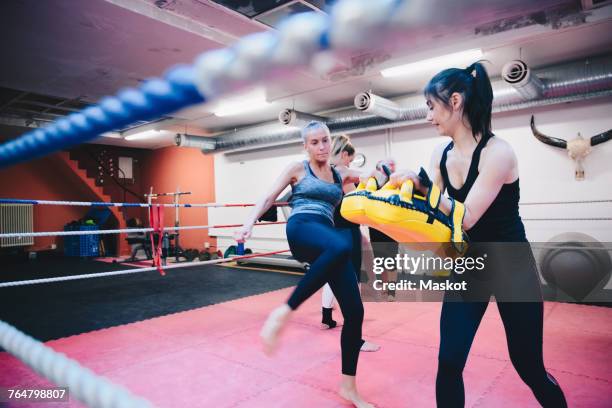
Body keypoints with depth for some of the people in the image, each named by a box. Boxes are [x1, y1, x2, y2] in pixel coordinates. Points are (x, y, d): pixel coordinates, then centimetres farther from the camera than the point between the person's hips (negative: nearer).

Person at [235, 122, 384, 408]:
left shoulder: (340, 174, 24)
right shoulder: (297, 169, 13)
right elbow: (268, 198, 9)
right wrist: (250, 222, -6)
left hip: (329, 238, 5)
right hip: (302, 228, -5)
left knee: (355, 311, -2)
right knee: (341, 245, -43)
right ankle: (284, 311, -33)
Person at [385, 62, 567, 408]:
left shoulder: (497, 152, -21)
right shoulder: (442, 155, -2)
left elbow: (466, 217, -25)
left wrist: (420, 185, -25)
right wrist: (402, 186, -12)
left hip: (511, 266, -5)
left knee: (529, 366, 11)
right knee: (449, 362, 2)